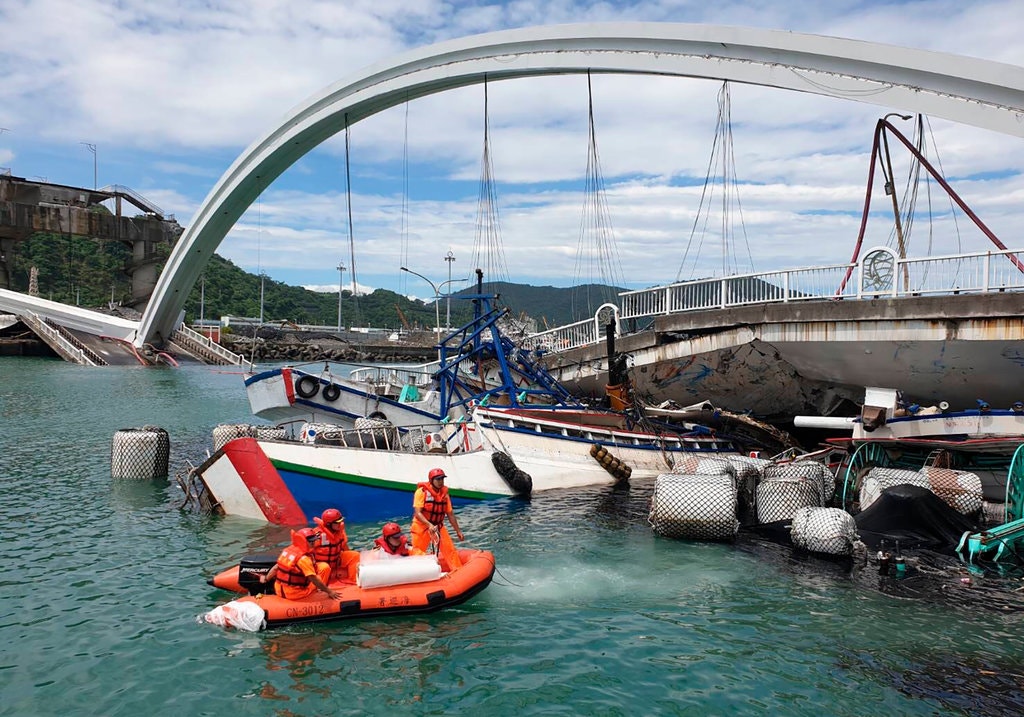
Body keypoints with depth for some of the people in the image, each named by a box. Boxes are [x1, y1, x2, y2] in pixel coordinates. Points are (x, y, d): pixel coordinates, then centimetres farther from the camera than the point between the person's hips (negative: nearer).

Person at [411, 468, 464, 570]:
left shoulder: (444, 494, 3)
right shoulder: (422, 492, -13)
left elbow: (450, 514, 10)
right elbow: (417, 513, -20)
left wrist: (458, 531, 10)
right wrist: (429, 525, -33)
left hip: (438, 526, 4)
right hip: (421, 526, -4)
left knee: (450, 549, -5)